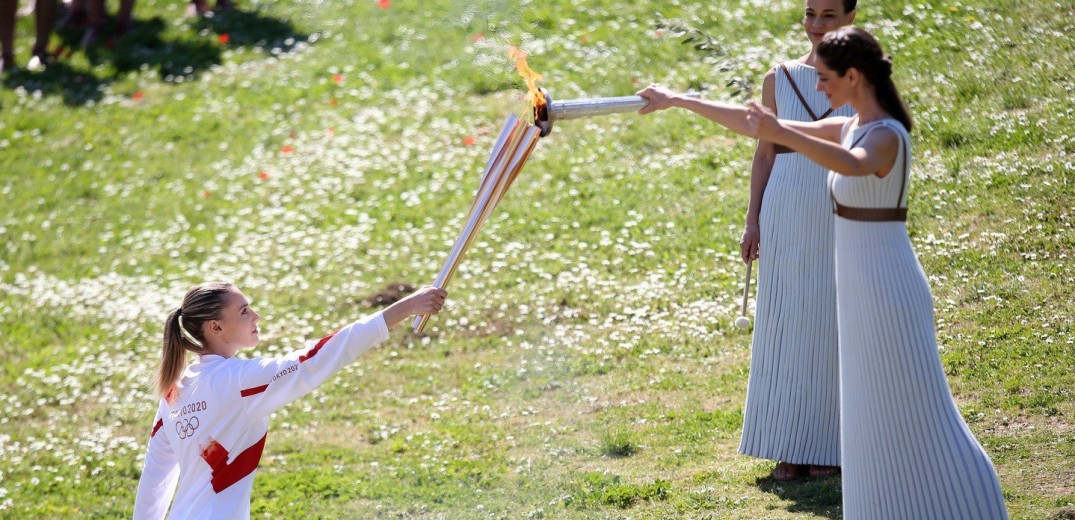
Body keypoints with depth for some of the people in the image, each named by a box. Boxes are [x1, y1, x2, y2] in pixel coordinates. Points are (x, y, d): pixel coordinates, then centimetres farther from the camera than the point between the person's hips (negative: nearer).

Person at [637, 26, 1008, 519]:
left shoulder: (886, 136, -18)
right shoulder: (849, 127, 9)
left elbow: (854, 164, -43)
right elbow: (759, 127, 14)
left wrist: (780, 134, -56)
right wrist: (679, 101, 14)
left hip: (886, 288, -9)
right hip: (860, 288, 9)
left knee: (911, 415, -4)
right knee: (875, 414, 14)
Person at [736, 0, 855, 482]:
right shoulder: (780, 79, 7)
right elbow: (764, 153, 9)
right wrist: (752, 221, 3)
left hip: (842, 220, -2)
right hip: (786, 218, 2)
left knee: (836, 327, 1)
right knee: (784, 325, 4)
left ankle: (831, 444, 11)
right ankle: (791, 447, 11)